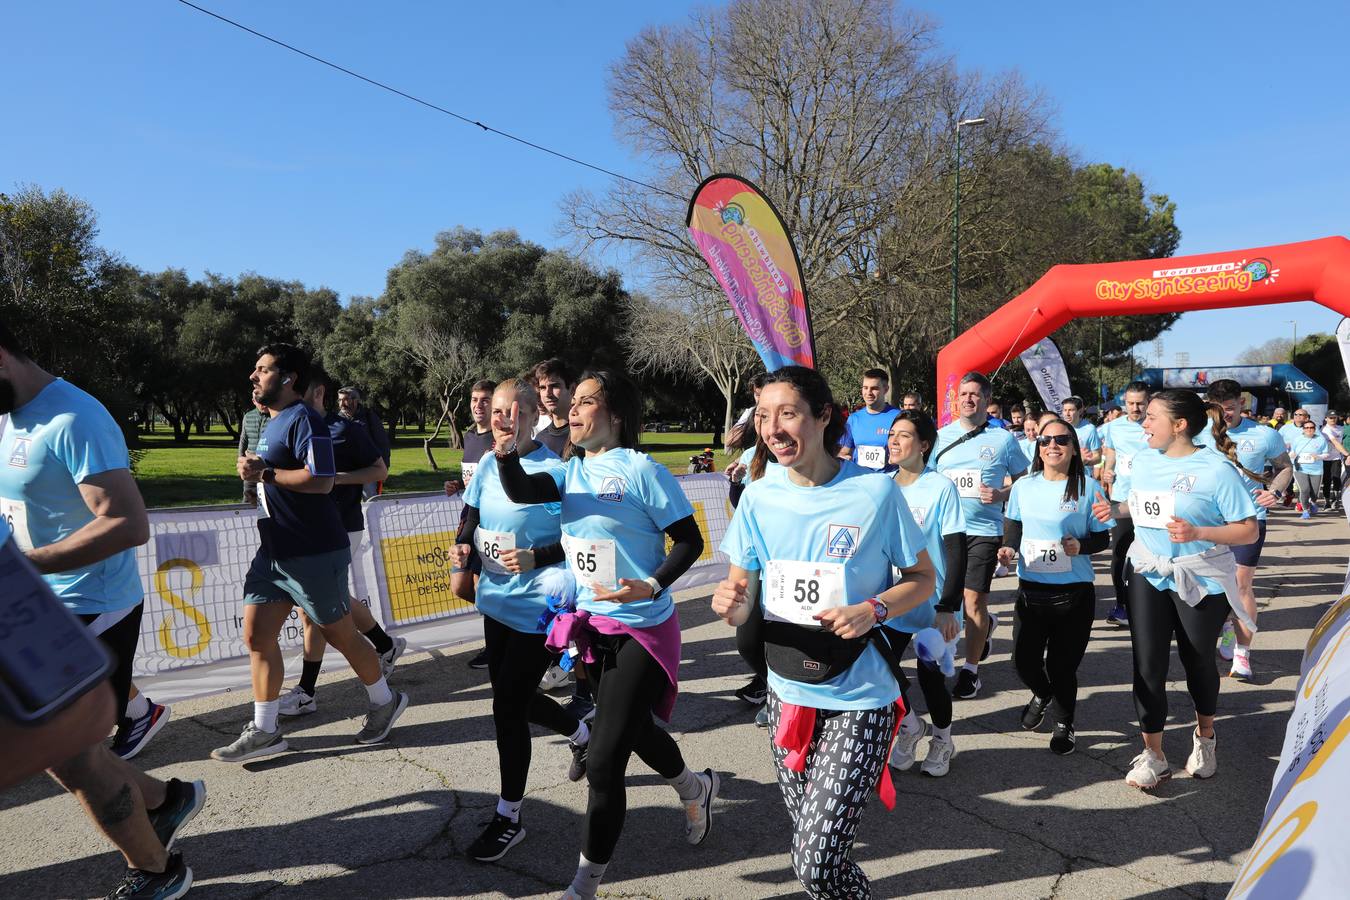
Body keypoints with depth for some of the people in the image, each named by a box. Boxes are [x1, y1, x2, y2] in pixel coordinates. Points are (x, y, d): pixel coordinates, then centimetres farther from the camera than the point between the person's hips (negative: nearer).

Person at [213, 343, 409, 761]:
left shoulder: (304, 419, -16)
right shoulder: (273, 424, 16)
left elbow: (320, 480, -27)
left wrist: (264, 473, -21)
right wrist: (256, 474, 12)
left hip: (312, 554, -9)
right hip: (274, 551, 9)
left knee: (340, 634, 4)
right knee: (257, 635, 5)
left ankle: (385, 701, 25)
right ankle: (264, 731, 15)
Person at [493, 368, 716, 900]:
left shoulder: (641, 470, -15)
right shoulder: (573, 471, 4)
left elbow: (690, 541, -12)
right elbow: (521, 491, -14)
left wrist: (651, 586, -26)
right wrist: (506, 447, -30)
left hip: (642, 631, -7)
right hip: (592, 626, 7)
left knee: (603, 759, -6)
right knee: (634, 730, 26)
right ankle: (696, 788, 55)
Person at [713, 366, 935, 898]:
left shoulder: (875, 492, -13)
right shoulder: (758, 497, -3)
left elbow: (923, 579, -2)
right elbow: (743, 599, 1)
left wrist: (873, 610, -21)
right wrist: (731, 604, -23)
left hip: (860, 698, -4)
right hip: (788, 692, 4)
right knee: (812, 841, 18)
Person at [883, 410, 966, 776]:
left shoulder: (941, 487, -12)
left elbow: (957, 552, -12)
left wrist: (948, 607, -17)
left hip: (934, 606, -4)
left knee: (931, 675, 6)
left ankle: (942, 739, 36)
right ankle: (909, 725, 26)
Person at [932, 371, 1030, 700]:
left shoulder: (1003, 439, 0)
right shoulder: (941, 437, 7)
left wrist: (1001, 495, -12)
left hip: (983, 529, -3)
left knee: (973, 600, -6)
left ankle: (971, 669, 9)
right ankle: (986, 624, 44)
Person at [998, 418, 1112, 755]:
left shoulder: (1088, 487, -5)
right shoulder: (1024, 486, 3)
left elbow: (1102, 537, 0)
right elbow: (1013, 527, 11)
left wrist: (1081, 545, -21)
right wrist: (1008, 549, -9)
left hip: (1075, 592, -2)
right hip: (1031, 589, 3)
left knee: (1061, 665, 5)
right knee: (1024, 660, 4)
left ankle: (1064, 724, 32)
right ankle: (1042, 695, 40)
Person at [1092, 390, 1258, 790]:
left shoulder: (1217, 468, -16)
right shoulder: (1143, 460, 2)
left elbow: (1248, 531, -15)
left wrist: (1198, 533, -29)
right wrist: (1114, 509, -1)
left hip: (1202, 581, -4)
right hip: (1149, 577, 4)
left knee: (1198, 662, 15)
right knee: (1148, 665, -2)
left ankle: (1204, 737, 41)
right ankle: (1153, 756, 9)